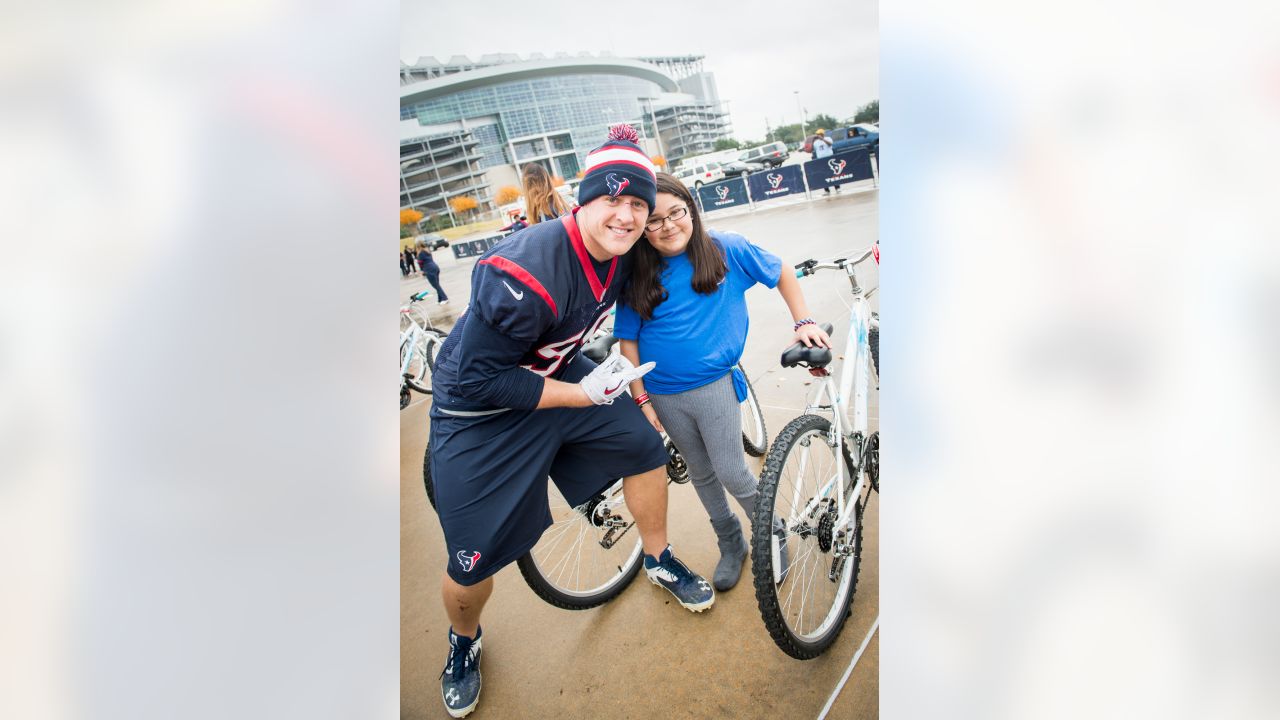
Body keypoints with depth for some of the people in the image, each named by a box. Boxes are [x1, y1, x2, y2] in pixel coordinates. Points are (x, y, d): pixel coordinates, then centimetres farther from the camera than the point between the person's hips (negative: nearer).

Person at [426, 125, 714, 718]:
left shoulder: (619, 253, -10)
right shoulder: (524, 272, -35)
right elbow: (479, 378, -29)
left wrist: (626, 375, 16)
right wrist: (586, 394, -27)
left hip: (557, 376, 7)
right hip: (479, 410, -6)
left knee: (644, 447, 3)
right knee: (474, 560, -1)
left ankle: (659, 563, 29)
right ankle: (463, 644, 35)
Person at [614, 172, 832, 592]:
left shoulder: (727, 250, -7)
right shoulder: (637, 276, -5)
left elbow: (782, 275, 7)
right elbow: (628, 341, -2)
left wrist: (804, 323, 0)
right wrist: (641, 399, -5)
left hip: (714, 385, -2)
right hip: (664, 396, 2)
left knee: (731, 472, -2)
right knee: (701, 474, 15)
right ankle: (731, 545, 37)